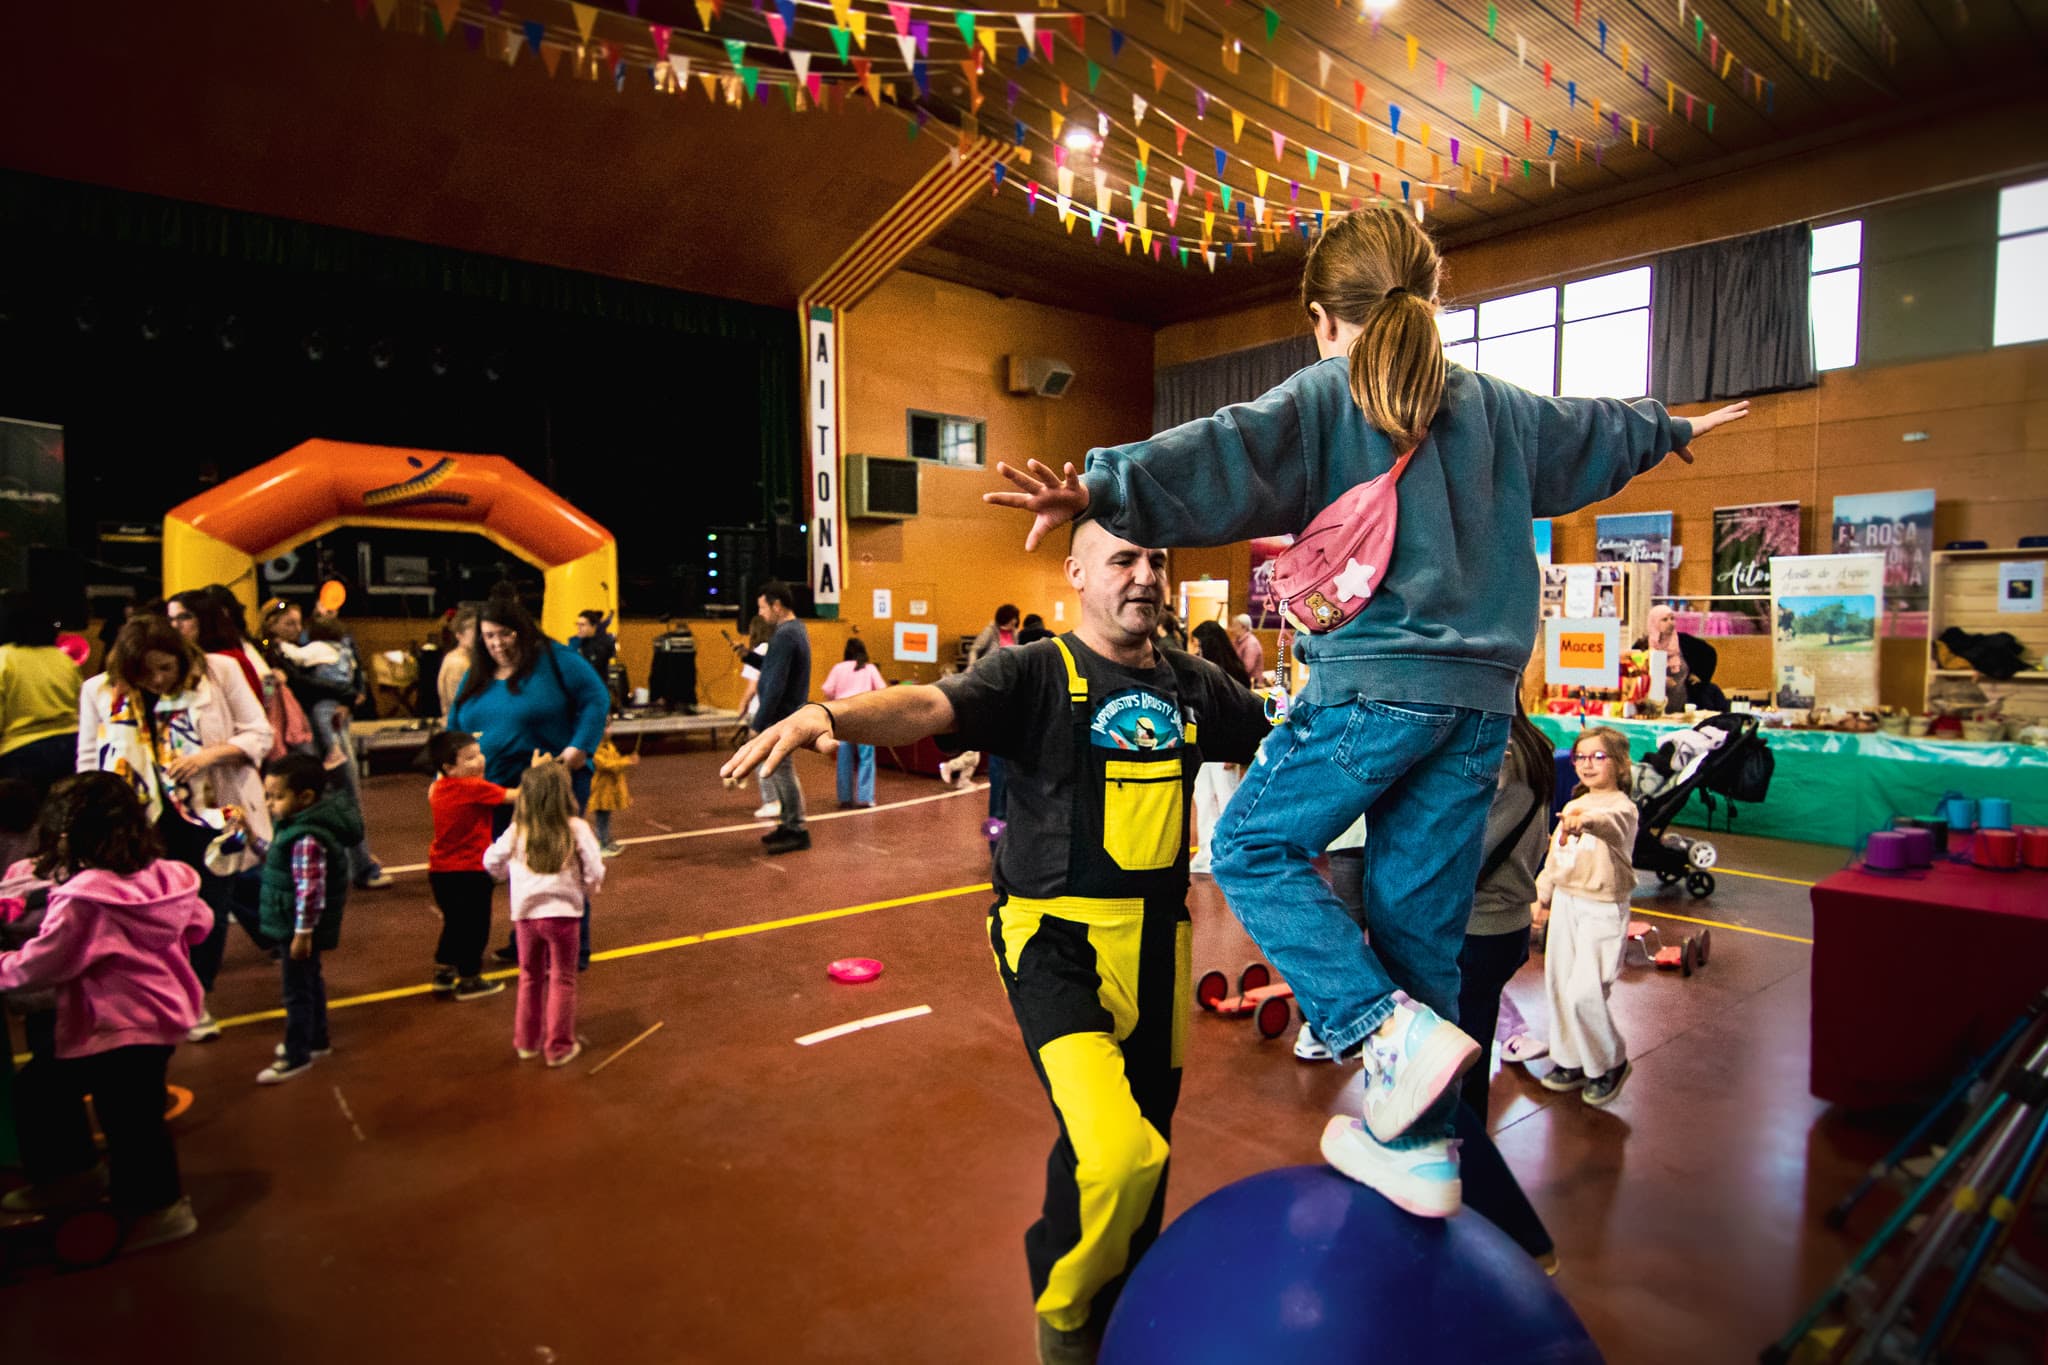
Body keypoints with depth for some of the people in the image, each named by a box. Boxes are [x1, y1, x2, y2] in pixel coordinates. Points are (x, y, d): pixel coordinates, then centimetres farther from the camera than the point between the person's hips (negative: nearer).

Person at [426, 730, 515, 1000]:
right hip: (470, 871, -8)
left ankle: (443, 974, 31)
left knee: (454, 922, 23)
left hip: (440, 870, 8)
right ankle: (469, 981, 16)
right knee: (475, 926, 7)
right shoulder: (477, 788, -20)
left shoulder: (438, 788, 5)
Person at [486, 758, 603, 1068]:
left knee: (530, 978, 21)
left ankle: (527, 1042, 31)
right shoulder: (576, 829, -12)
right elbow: (595, 871, -13)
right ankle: (559, 1046, 15)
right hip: (562, 912, -3)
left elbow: (491, 862, 9)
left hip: (525, 914, 3)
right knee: (562, 980, 10)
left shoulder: (517, 831, -1)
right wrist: (588, 890, 8)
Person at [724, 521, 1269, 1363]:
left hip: (1156, 946, 6)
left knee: (1142, 1148, 18)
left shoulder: (1192, 684, 5)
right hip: (1057, 945, -5)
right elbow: (930, 707, -25)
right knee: (1114, 1153, -20)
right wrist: (829, 712, -43)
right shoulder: (1036, 674, -10)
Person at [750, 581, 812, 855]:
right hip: (787, 716, 10)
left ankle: (797, 831, 5)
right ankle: (788, 825, 26)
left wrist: (758, 724, -20)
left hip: (781, 717, -10)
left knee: (782, 771, -3)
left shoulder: (784, 636, -20)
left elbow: (775, 686, -23)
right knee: (777, 770, 17)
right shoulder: (796, 629, 12)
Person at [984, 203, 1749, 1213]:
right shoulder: (1495, 407, 19)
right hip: (1481, 696, 7)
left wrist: (1103, 489, -28)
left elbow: (1221, 458, -17)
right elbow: (1596, 432, 36)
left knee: (1251, 846, 7)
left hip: (1375, 685, -6)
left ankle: (1393, 1029, -6)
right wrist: (1672, 428, 57)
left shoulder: (1323, 398, 1)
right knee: (1420, 916, 12)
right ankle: (1420, 1142, 21)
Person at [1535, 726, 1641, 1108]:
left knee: (1584, 993, -10)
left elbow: (1611, 825, -38)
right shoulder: (1574, 806, 12)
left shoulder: (1621, 807, -12)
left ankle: (1611, 1064, 14)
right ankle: (1572, 1062, 26)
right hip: (1566, 902, 7)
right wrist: (1543, 896, 19)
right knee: (1558, 986, 10)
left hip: (1603, 909, -7)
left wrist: (1586, 821, -58)